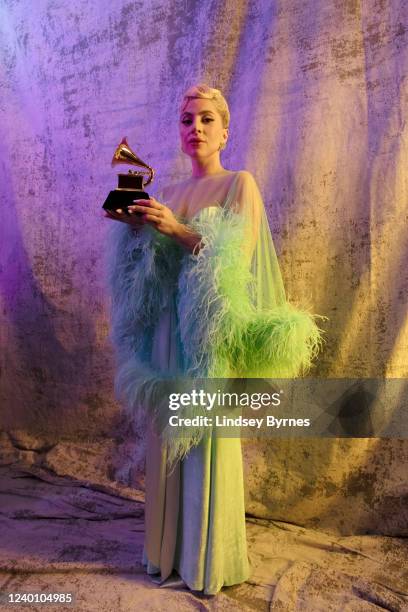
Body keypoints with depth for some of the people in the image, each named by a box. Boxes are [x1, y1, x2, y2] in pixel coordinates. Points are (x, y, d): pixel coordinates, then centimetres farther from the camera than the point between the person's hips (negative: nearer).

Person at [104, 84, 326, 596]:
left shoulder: (240, 183, -1)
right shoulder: (171, 193, 16)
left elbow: (238, 259, -12)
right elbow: (153, 266, 15)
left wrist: (177, 230, -18)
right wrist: (135, 224, 0)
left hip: (210, 330, -5)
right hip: (168, 328, 6)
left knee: (209, 443, 0)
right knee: (168, 439, 10)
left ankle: (210, 560, 20)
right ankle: (170, 549, 28)